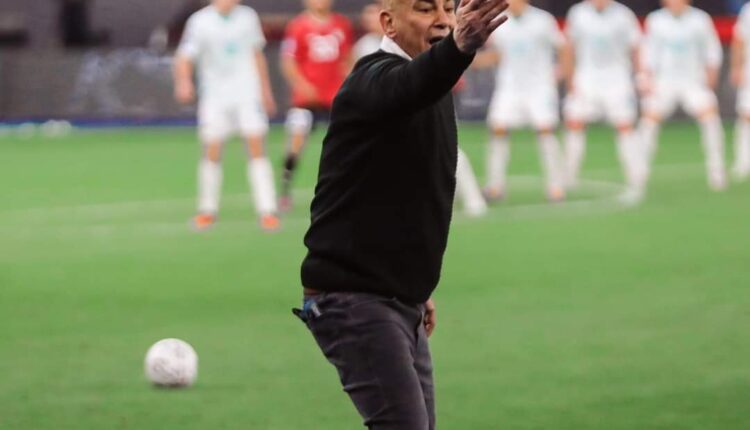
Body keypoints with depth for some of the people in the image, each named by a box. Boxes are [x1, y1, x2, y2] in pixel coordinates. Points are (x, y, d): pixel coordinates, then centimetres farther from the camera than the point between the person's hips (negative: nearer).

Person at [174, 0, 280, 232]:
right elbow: (185, 58, -14)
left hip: (247, 93, 2)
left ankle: (267, 211, -7)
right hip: (215, 97, -2)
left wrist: (266, 91, 20)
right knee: (212, 152, -2)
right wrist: (183, 82, -34)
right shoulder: (200, 21, -7)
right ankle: (207, 210, 16)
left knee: (257, 148, -8)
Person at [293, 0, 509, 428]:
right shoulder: (377, 78, -16)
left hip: (398, 300, 10)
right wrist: (459, 48, -63)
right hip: (354, 298, -10)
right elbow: (406, 86, -42)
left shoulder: (433, 97, 14)